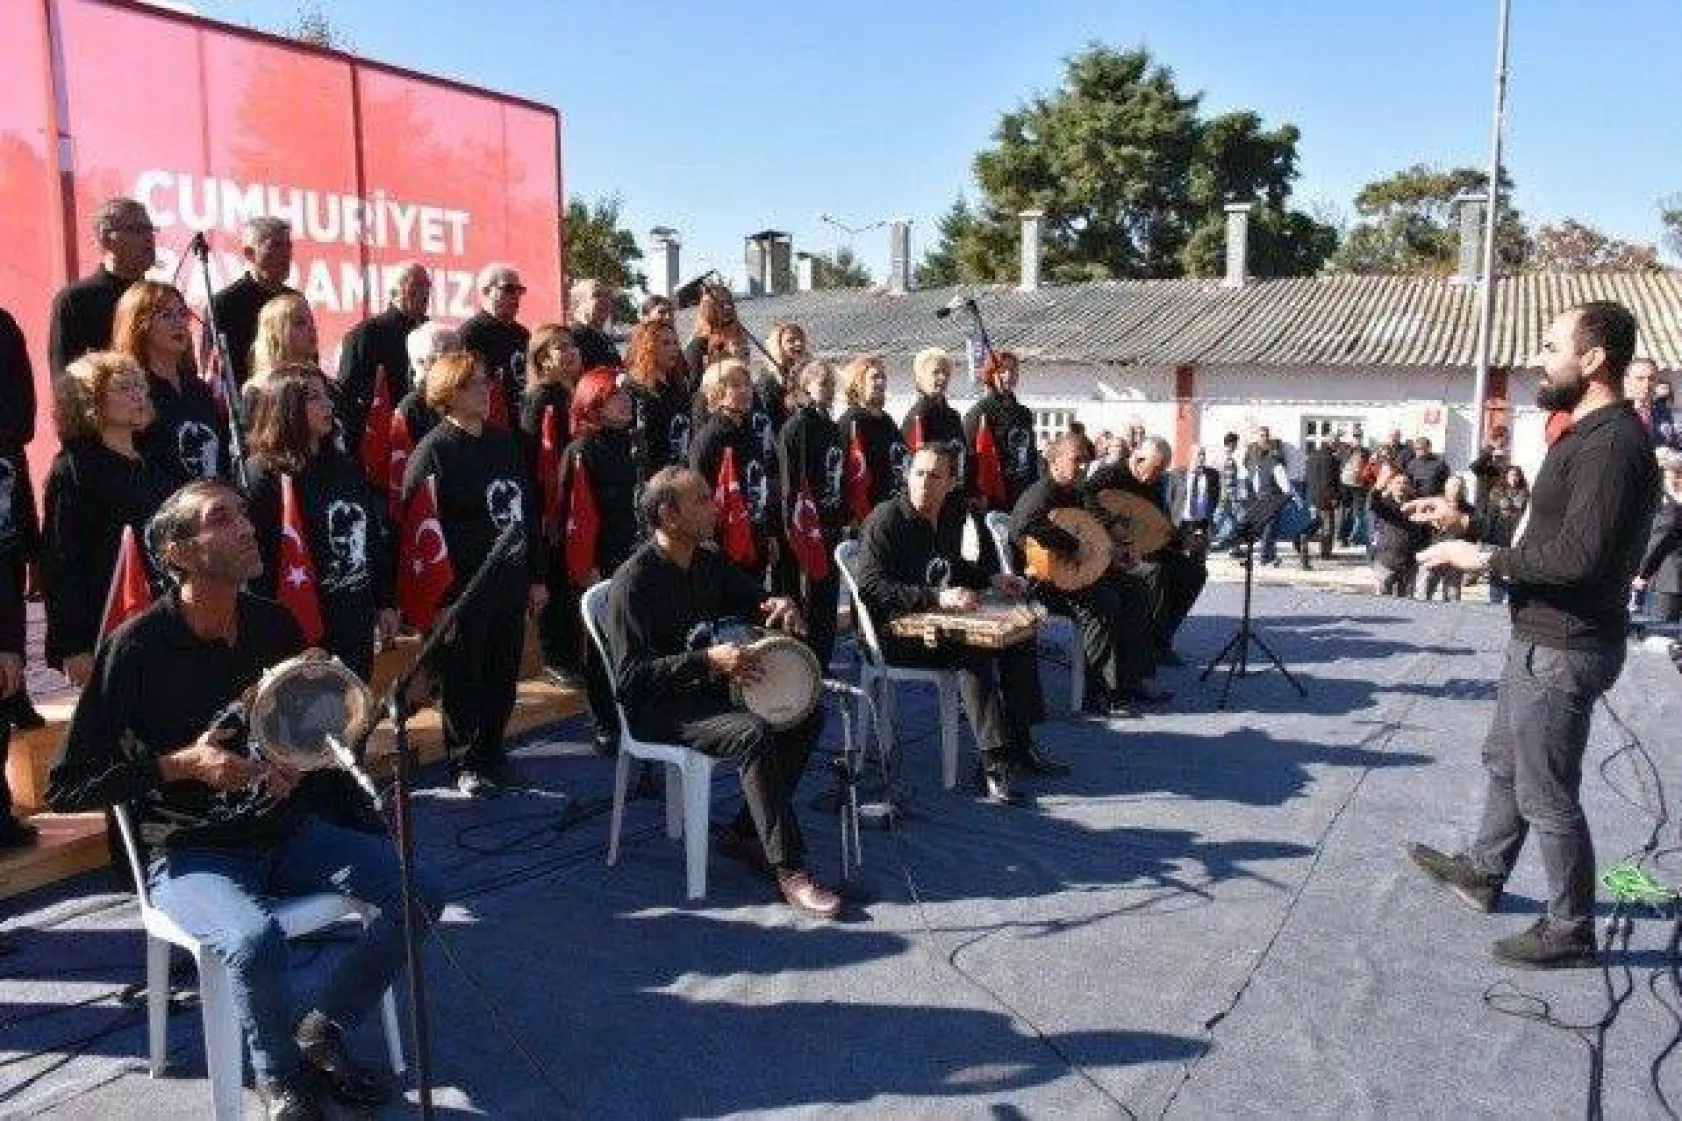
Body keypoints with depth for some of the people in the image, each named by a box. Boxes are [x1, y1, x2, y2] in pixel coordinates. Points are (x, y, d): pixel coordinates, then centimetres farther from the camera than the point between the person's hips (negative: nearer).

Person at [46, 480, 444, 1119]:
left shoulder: (274, 625, 1)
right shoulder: (138, 647, -15)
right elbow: (66, 788, -10)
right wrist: (181, 765, -20)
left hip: (285, 831, 5)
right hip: (189, 851, -5)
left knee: (417, 893, -13)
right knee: (257, 940, -35)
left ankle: (320, 1033, 9)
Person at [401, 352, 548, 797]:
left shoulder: (504, 443, 11)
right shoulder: (433, 452, -10)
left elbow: (527, 511, 16)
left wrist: (536, 575, 16)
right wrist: (438, 598, -16)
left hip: (509, 585, 6)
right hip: (463, 592, -6)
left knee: (504, 676, 14)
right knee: (464, 679, 6)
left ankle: (492, 751, 32)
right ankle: (465, 763, 22)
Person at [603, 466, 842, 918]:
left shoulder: (709, 562, 6)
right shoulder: (634, 581, -18)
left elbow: (753, 600, 18)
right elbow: (629, 676, -23)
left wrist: (780, 605, -8)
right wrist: (708, 659, -31)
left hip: (705, 691, 8)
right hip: (656, 708, -8)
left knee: (807, 713, -4)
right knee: (754, 732, -30)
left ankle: (743, 833, 2)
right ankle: (789, 868, -23)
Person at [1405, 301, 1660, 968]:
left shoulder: (1612, 444, -22)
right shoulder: (1588, 434, 11)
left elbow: (1579, 555, -30)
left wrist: (1483, 558, -20)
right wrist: (1466, 524, 9)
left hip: (1561, 652, -11)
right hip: (1541, 639, 11)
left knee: (1546, 795, 2)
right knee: (1504, 761, 24)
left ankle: (1571, 932, 19)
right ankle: (1483, 871, 42)